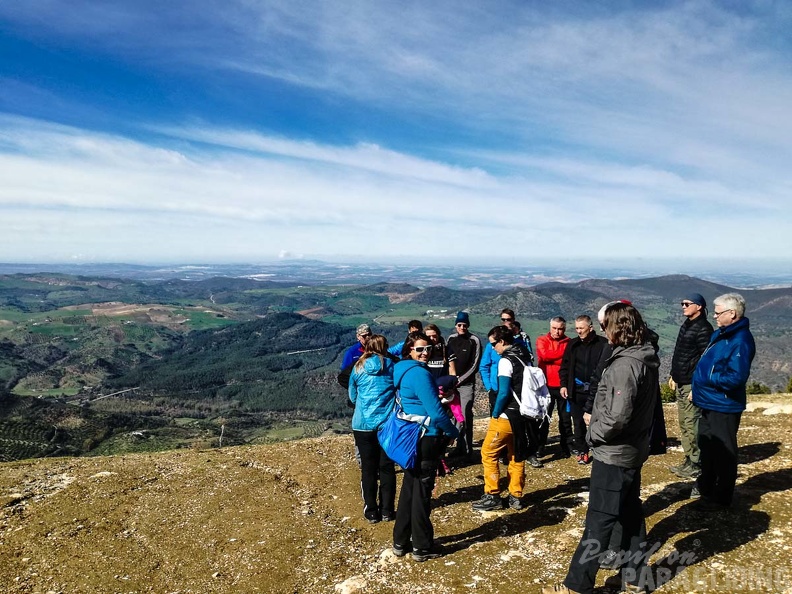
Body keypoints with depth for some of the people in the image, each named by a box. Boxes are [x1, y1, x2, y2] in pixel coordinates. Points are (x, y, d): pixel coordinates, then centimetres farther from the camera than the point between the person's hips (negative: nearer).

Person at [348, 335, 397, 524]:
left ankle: (371, 512, 15)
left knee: (368, 469, 8)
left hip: (364, 424, 0)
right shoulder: (390, 365, 0)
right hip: (388, 423, 0)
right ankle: (387, 510, 16)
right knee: (386, 467, 10)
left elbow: (352, 396, 12)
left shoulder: (358, 367, 2)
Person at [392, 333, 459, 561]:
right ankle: (422, 548, 19)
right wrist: (454, 432, -7)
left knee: (409, 488, 18)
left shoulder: (402, 370, 7)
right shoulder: (419, 373, -21)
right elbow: (436, 413, -23)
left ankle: (401, 542, 29)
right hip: (426, 440, -9)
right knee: (422, 493, 4)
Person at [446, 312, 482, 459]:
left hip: (467, 383, -4)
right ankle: (459, 446, 13)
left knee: (465, 415, -9)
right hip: (452, 383, 4)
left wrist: (460, 379, -7)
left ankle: (467, 449, -3)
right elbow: (448, 359, 13)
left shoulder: (474, 340, -2)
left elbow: (475, 365, -4)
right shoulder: (451, 339, 11)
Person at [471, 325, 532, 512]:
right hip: (521, 415, 9)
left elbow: (504, 392, -20)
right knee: (517, 455, 15)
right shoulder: (524, 357, 9)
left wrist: (494, 414, -9)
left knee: (488, 454, 3)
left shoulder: (506, 360, -16)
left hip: (506, 417, -9)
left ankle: (493, 496, 6)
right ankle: (515, 496, 21)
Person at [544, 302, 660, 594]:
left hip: (613, 453, -9)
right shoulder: (646, 358, 4)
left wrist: (593, 433, -14)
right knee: (631, 514, 20)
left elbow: (618, 415, -30)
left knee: (599, 521, 0)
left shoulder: (625, 364, -26)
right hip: (634, 449, 9)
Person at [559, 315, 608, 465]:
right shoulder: (573, 344, 5)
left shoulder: (602, 343, -6)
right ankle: (582, 451, 21)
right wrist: (563, 385, 3)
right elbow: (565, 366, 10)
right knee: (578, 422, 10)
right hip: (576, 390, 3)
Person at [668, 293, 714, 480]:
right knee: (684, 424, 14)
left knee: (691, 424, -5)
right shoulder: (686, 325, 15)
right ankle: (688, 460, 22)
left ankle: (695, 464, 4)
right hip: (680, 383, 10)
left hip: (692, 384, -10)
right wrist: (673, 375, 20)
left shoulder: (703, 328, -13)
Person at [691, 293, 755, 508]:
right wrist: (697, 386, 8)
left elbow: (736, 377, -29)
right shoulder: (719, 334, 9)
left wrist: (708, 378, -18)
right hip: (709, 402, 10)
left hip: (724, 406, -10)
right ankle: (705, 487, 39)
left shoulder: (740, 341, -22)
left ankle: (722, 498, 21)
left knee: (724, 452, 6)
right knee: (706, 446, 22)